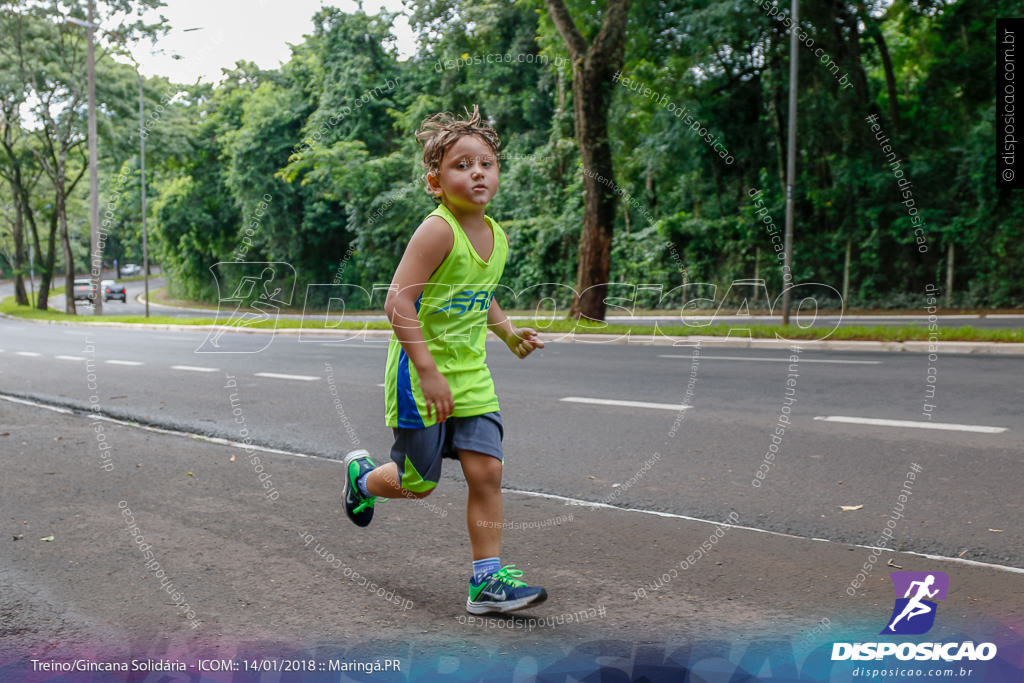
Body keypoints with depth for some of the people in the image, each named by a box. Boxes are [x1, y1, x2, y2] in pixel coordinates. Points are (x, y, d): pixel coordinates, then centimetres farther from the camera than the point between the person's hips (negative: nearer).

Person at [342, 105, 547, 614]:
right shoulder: (438, 230, -19)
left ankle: (487, 580, 7)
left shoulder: (497, 236, 6)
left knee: (486, 470, -2)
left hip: (471, 375, 6)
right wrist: (429, 371, -27)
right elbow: (398, 300, -24)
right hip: (419, 375, -6)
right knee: (418, 483, 7)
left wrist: (509, 333, 7)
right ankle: (362, 477, 40)